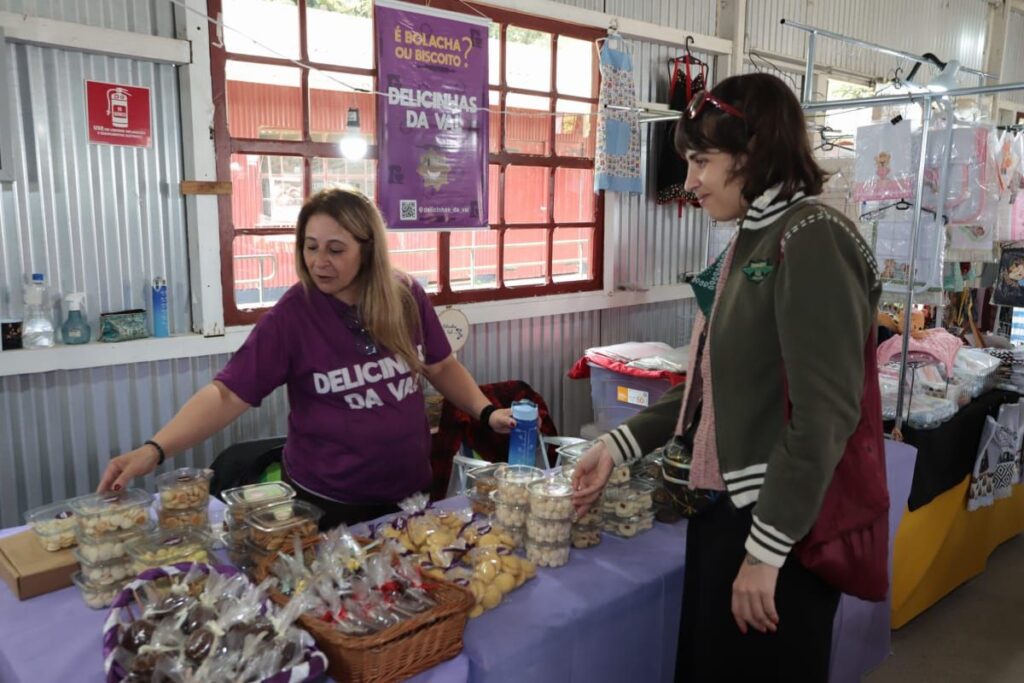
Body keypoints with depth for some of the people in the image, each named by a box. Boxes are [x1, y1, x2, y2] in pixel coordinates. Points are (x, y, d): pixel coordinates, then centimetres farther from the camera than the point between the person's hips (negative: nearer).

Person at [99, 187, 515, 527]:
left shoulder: (406, 297, -7)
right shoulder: (292, 316, -16)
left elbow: (441, 365, 6)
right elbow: (227, 394, -21)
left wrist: (485, 411, -5)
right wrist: (155, 450, -32)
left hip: (409, 490, 4)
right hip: (327, 503, -3)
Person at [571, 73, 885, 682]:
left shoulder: (812, 242, -18)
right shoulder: (751, 243, 10)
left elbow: (824, 416, -23)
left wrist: (766, 549, -20)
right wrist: (619, 446, 8)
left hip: (782, 525, -8)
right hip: (726, 504, 8)